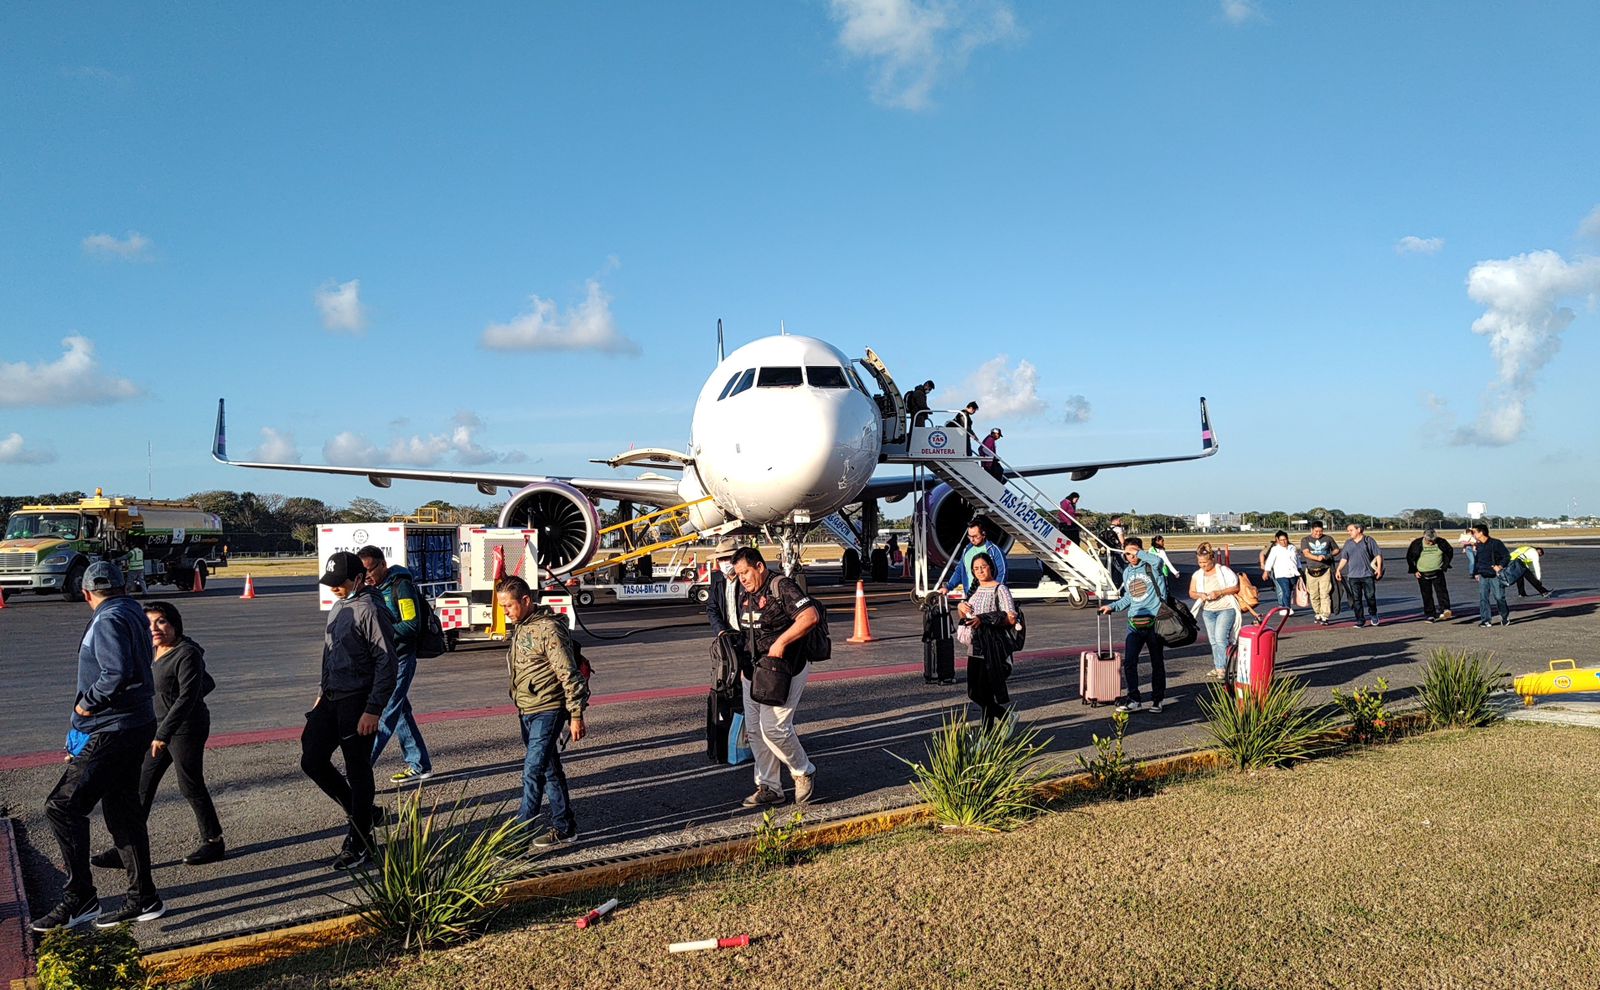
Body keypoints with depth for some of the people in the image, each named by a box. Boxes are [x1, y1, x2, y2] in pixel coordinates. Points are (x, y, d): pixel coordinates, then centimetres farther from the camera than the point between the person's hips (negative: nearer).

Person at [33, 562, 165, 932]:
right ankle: (143, 899, 21)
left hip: (111, 732, -10)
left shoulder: (109, 621, -16)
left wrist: (87, 703, -14)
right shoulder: (134, 615, 14)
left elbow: (118, 673, -29)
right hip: (135, 726, 10)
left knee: (63, 806, -6)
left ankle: (79, 899, -2)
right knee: (123, 812, 14)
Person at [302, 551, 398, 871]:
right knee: (312, 760, 9)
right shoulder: (338, 607, 12)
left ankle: (360, 844, 13)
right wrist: (322, 691, 19)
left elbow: (387, 663, -19)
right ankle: (358, 813, 26)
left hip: (358, 703, -9)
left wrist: (373, 710, -21)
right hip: (332, 700, 9)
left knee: (358, 772, 0)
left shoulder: (371, 610, -16)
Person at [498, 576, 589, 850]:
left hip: (547, 711, -9)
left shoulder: (548, 629, -17)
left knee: (533, 770, -9)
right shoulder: (520, 627, 11)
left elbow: (569, 674, -18)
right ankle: (564, 827, 21)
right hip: (527, 711, 9)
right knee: (549, 770, 13)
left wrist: (576, 715, -18)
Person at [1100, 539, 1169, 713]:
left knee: (1157, 663, 7)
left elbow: (1157, 560, -31)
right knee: (1129, 662, -4)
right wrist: (1112, 607, 16)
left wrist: (1138, 554, -19)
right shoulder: (1127, 572, 14)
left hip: (1154, 622, -5)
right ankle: (1134, 700, 1)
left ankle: (1157, 700, 17)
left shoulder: (1151, 567, -5)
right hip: (1134, 623, 5)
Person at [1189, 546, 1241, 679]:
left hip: (1225, 609, -5)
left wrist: (1219, 592, -20)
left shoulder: (1224, 571, -8)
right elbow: (1191, 592, 10)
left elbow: (1236, 587, -8)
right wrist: (1200, 595, -12)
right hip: (1207, 611, 6)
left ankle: (1222, 668, -14)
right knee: (1213, 641, 9)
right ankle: (1217, 667, 17)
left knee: (1221, 638, -16)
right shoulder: (1197, 575, 5)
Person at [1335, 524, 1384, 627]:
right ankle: (1359, 621, 4)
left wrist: (1379, 568, -9)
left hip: (1368, 575, -3)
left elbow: (1378, 555, 1)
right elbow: (1344, 558, 14)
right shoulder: (1348, 543, 13)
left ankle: (1373, 615, 23)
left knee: (1370, 596, -2)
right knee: (1356, 599, 0)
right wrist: (1338, 569, 2)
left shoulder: (1369, 541, 2)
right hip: (1353, 576, 3)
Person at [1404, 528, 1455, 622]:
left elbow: (1449, 552, 13)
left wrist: (1445, 565, 6)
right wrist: (1414, 570, 0)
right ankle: (1430, 615, 9)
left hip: (1437, 572, 0)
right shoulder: (1417, 544, -7)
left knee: (1441, 590, -14)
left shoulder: (1441, 543, -5)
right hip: (1423, 574, 0)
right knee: (1427, 595, 3)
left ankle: (1445, 610, -23)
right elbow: (1409, 557, 4)